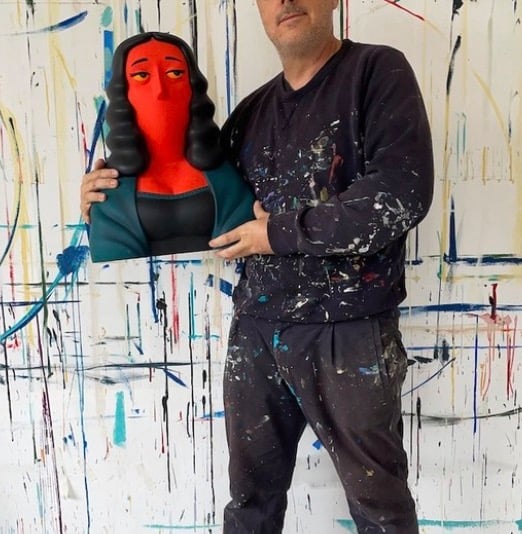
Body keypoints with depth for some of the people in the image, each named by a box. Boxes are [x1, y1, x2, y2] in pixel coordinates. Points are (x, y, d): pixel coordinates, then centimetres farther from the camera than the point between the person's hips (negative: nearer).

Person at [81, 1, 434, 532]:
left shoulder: (377, 71, -5)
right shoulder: (252, 110, 11)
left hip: (350, 334, -4)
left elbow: (402, 194, -19)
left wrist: (280, 232, -12)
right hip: (255, 332, 5)